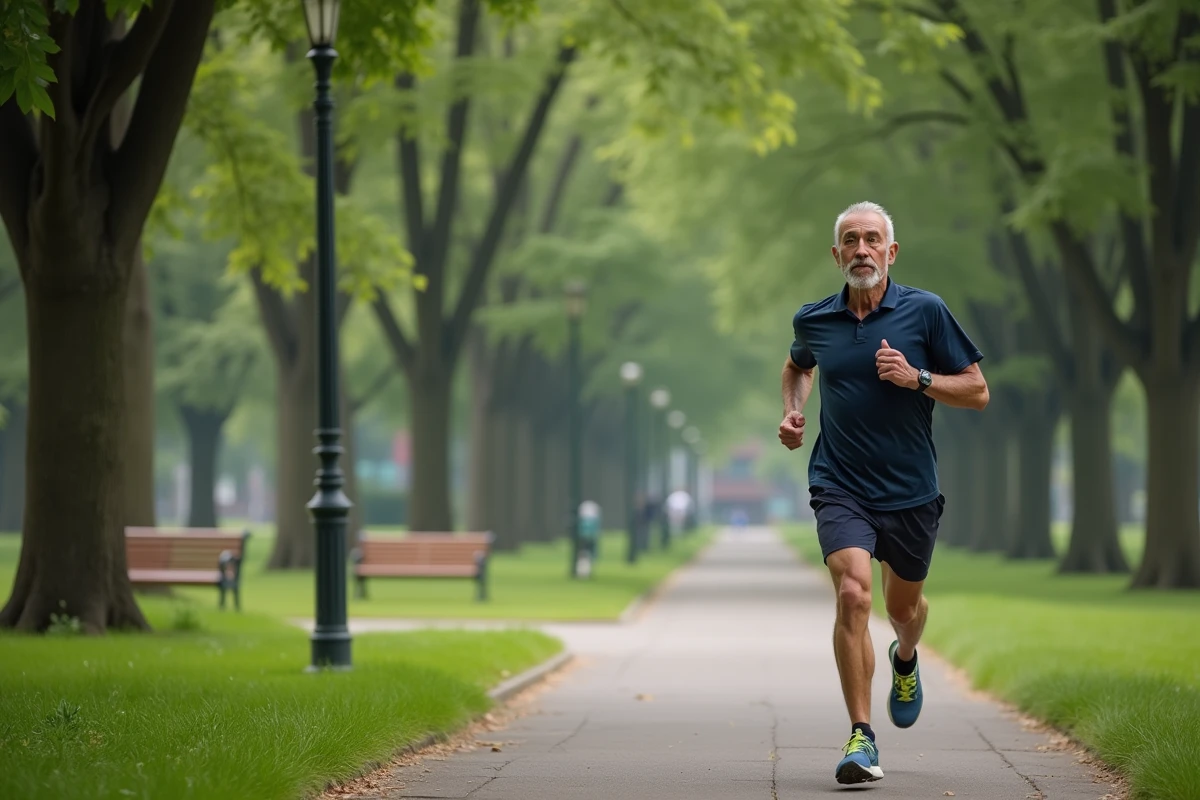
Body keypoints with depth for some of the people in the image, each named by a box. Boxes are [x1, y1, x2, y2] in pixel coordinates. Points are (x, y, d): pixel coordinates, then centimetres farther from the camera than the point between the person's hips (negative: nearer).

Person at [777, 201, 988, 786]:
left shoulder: (925, 311, -5)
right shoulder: (813, 321, 2)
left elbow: (977, 392, -1)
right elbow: (797, 365, 27)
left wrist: (917, 379, -16)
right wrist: (793, 410, 8)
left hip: (911, 491, 1)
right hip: (840, 489, 0)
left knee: (903, 605, 17)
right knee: (853, 594, -21)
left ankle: (905, 661, 56)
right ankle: (861, 738, -20)